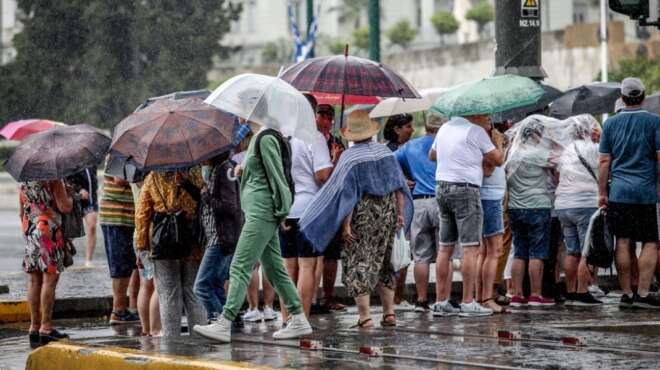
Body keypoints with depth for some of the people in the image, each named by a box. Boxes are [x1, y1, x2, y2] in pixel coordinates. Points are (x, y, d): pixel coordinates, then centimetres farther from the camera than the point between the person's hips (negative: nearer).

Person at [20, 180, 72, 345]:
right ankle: (46, 328, -6)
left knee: (34, 280, 9)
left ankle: (34, 328, 11)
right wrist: (71, 199, 4)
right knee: (50, 279, -4)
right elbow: (64, 207, -16)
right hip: (49, 231, -7)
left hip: (30, 231, 7)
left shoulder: (23, 178, 11)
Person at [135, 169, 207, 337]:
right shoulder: (196, 176, 0)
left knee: (168, 295, 4)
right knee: (193, 294, 8)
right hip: (192, 242, 0)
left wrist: (142, 247, 3)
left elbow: (142, 215, 0)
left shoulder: (153, 178, 2)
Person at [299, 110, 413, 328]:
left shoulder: (350, 157, -12)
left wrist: (346, 224, -14)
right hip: (388, 212, 5)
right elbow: (399, 186, 7)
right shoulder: (386, 153, 5)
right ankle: (389, 313, 17)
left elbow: (348, 194, -15)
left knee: (358, 262, 0)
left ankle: (364, 316, -6)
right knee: (383, 262, 17)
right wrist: (401, 213, 12)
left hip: (363, 214, -5)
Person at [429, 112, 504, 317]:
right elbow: (498, 160, -1)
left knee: (445, 247, 9)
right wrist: (498, 140, 17)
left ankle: (441, 302, 9)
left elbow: (431, 155, 28)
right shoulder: (476, 132, -8)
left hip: (442, 187, 8)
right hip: (465, 190, -8)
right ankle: (468, 303, -9)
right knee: (471, 248, -6)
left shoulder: (445, 128, 14)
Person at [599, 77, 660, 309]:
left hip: (619, 192, 3)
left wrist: (602, 192, 11)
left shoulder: (611, 123, 7)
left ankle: (626, 294, 7)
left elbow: (604, 161, 7)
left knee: (623, 243, 5)